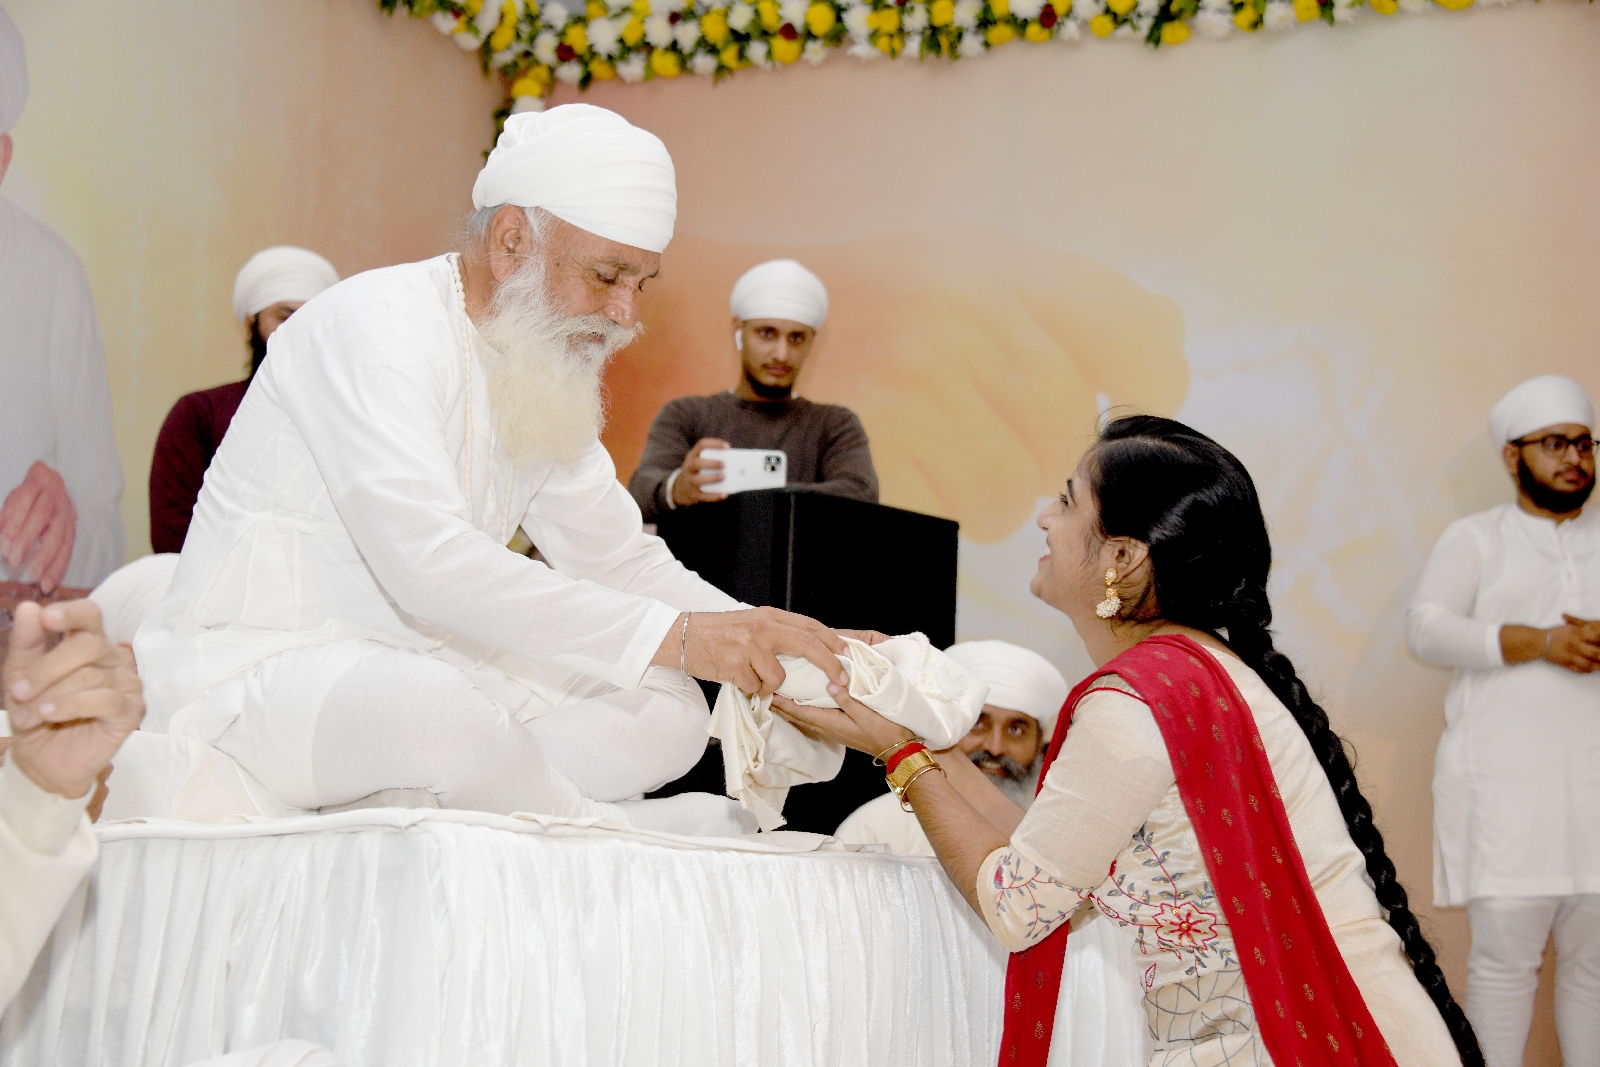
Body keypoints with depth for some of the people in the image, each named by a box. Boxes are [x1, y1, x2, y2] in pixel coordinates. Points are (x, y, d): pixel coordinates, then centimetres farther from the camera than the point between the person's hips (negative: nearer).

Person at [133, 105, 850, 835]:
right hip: (256, 672, -8)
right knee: (435, 708, -39)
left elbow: (619, 559, 15)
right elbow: (430, 562, -31)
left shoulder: (550, 375, 11)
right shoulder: (373, 326, -18)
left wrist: (767, 643, -4)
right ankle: (593, 830, -11)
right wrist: (673, 635, -34)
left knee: (666, 715, -7)